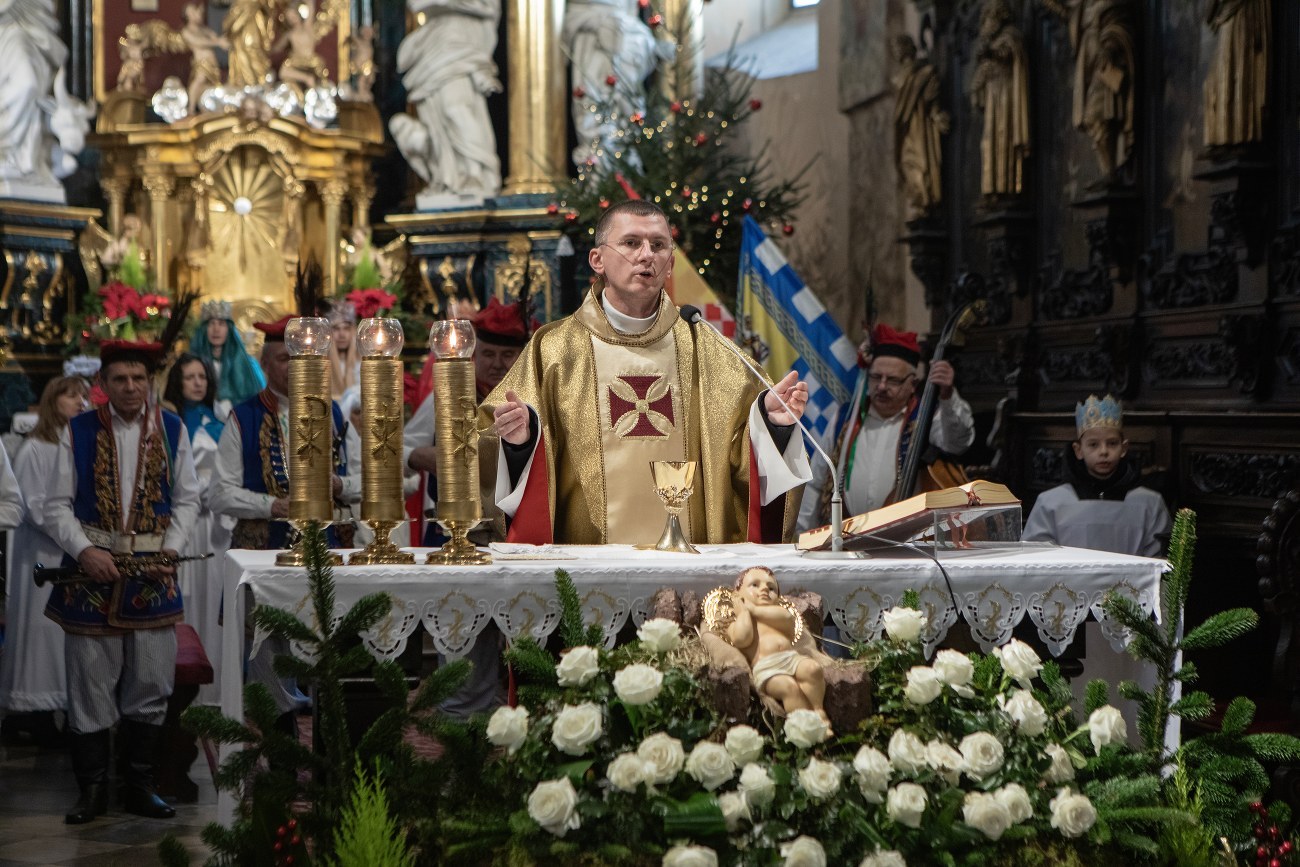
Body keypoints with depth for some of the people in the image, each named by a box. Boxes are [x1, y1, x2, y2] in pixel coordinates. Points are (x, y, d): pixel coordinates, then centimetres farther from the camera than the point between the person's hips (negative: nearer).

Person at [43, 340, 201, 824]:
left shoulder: (172, 429, 5)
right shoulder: (78, 432, 1)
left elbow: (187, 499, 8)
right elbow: (57, 506, 0)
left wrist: (171, 550, -6)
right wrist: (84, 550, -14)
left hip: (152, 579, 1)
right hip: (92, 573, -1)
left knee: (151, 684, 6)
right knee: (90, 686, 4)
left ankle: (140, 786, 19)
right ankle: (92, 790, 16)